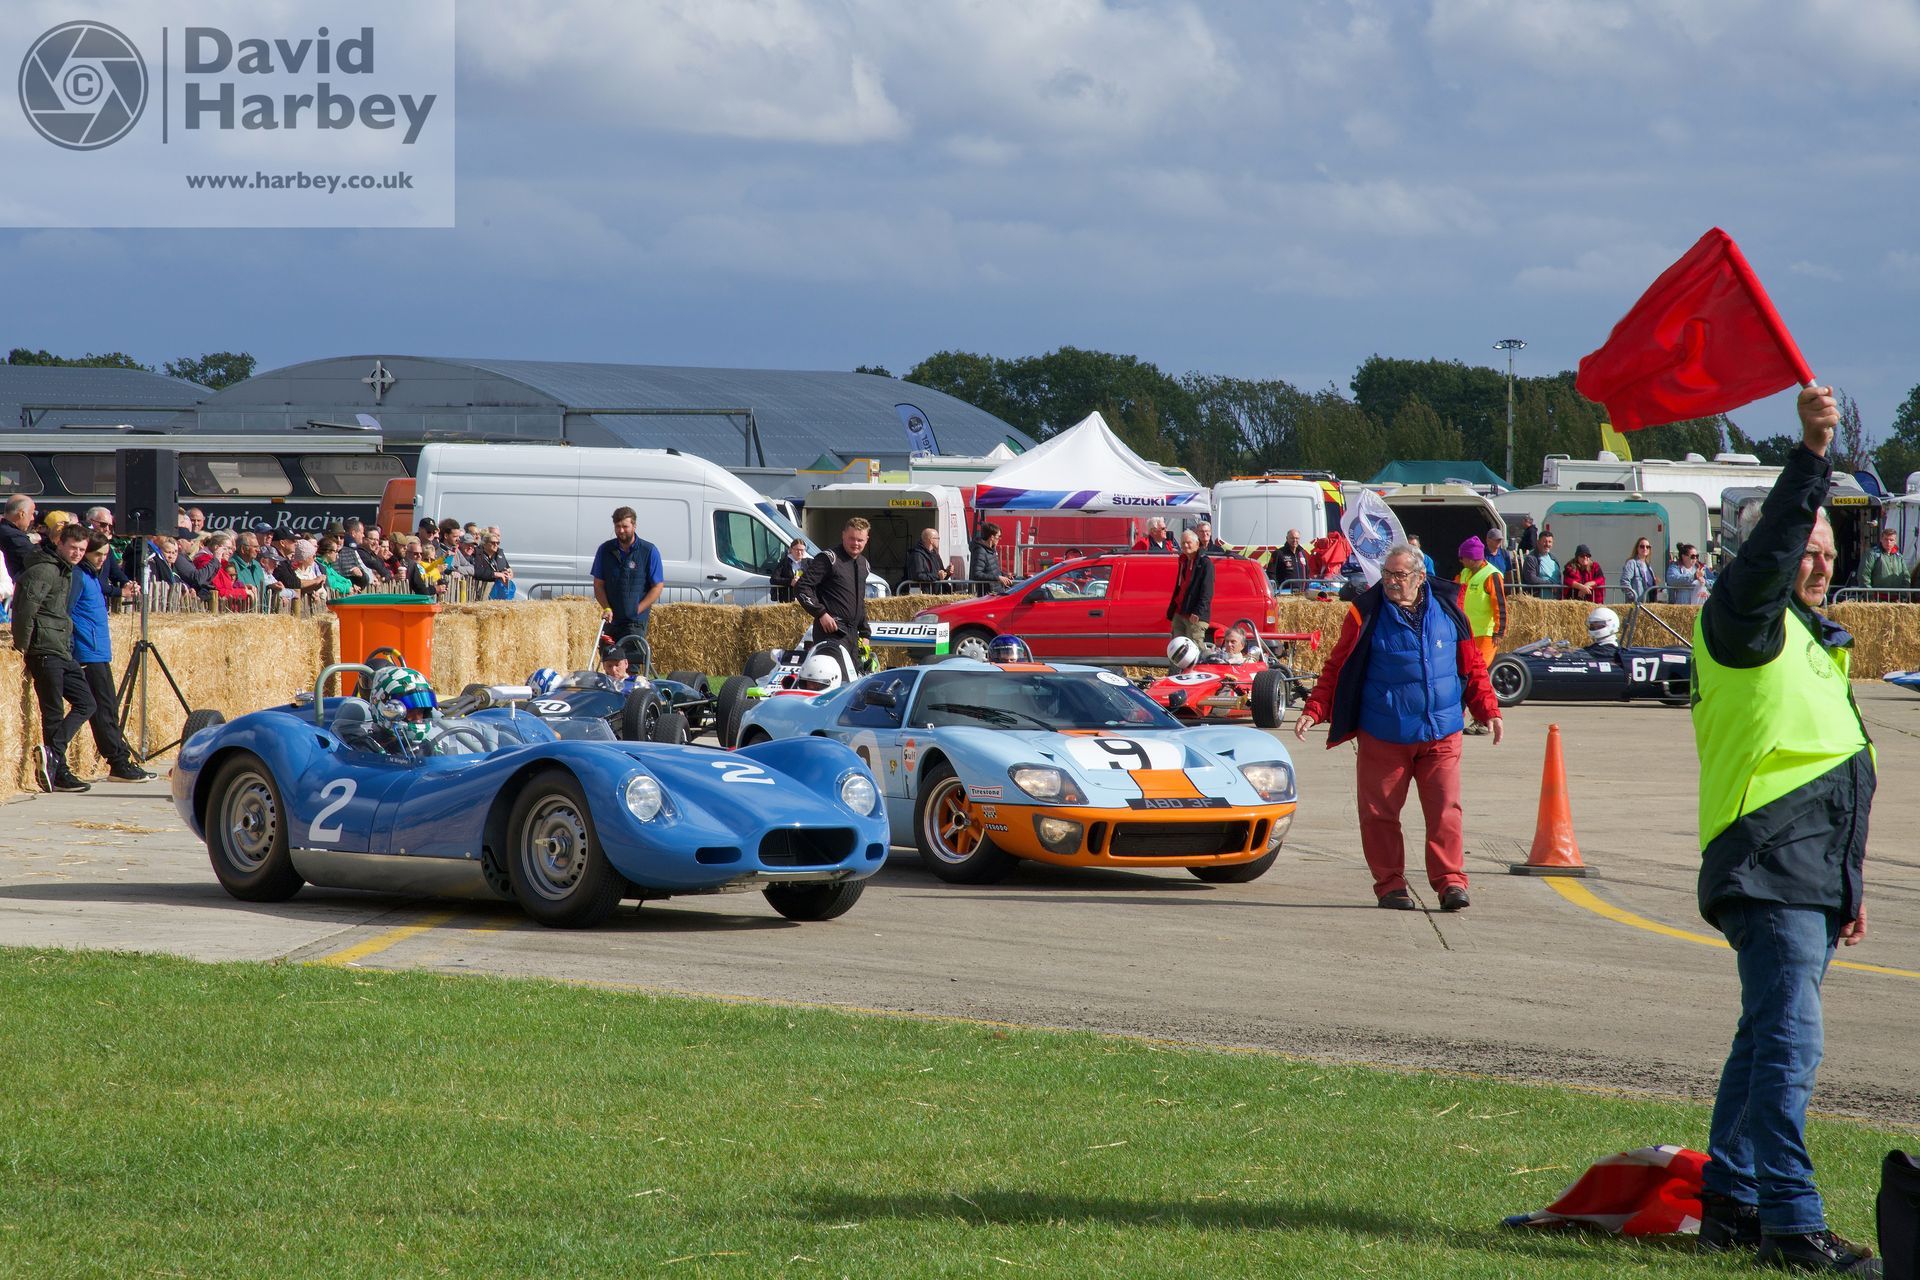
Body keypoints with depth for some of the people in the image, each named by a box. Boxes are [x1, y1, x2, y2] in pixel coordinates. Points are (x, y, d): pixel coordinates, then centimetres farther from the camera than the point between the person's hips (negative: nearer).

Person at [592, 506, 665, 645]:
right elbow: (598, 585, 8)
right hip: (611, 618, 4)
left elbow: (658, 586, -2)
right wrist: (607, 608, -8)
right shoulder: (605, 550, 6)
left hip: (636, 622, -4)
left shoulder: (649, 551, -3)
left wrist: (636, 610, -10)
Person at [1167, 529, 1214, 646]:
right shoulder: (1183, 562, 18)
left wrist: (1198, 612, -22)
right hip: (1179, 614, 8)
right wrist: (1171, 611, 22)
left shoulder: (1205, 563, -7)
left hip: (1195, 616, -8)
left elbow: (1207, 592, -14)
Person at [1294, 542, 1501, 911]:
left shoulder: (1447, 611, 6)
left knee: (1445, 808, -7)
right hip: (1383, 736, -1)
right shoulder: (1366, 614, -1)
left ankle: (1451, 881, -4)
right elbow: (1336, 668, 2)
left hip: (1441, 733, 1)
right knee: (1380, 811, 2)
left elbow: (1472, 666, 16)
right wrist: (1314, 710, -8)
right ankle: (1390, 886, 12)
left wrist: (1488, 711, 11)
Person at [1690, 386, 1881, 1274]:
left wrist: (1849, 884, 27)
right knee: (1789, 1044, -14)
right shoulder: (1742, 623, -4)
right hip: (1767, 872, -10)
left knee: (1770, 1041, 13)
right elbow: (1767, 554, -27)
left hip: (1812, 877, 10)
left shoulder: (1814, 641, 23)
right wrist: (1812, 453, -36)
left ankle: (1729, 1204, 20)